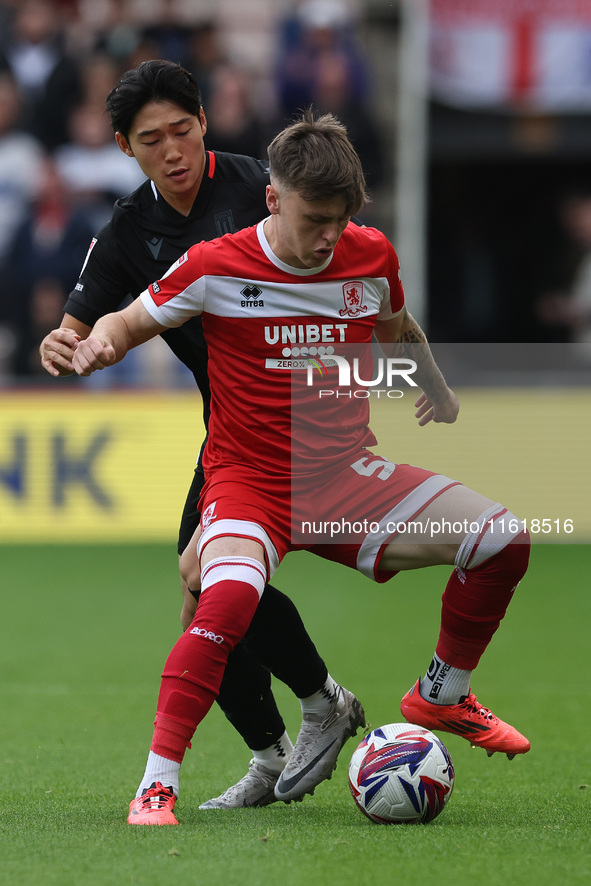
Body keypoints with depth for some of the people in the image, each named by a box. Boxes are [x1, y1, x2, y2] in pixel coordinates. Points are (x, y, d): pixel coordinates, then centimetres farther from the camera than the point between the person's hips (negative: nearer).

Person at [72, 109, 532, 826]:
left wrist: (438, 392, 40)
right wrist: (102, 339, -19)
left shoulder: (372, 256, 1)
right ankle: (156, 786, -26)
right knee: (230, 599, -37)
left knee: (502, 540, -10)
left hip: (347, 476, 5)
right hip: (249, 479, -5)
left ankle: (441, 697, 15)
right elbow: (131, 321, 4)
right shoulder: (217, 266, -11)